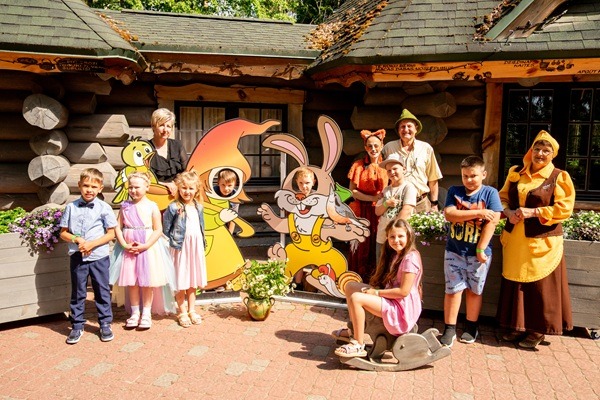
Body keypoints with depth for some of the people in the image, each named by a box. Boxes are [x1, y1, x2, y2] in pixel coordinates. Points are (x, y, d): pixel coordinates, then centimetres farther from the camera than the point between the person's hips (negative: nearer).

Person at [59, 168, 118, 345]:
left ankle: (105, 324, 21)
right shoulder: (71, 207, 1)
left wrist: (92, 244, -14)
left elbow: (111, 234, -4)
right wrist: (77, 240, -14)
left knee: (102, 291, 8)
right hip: (77, 257, 2)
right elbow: (63, 233, 5)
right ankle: (77, 326, 25)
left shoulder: (104, 208, -4)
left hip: (99, 257, -1)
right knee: (77, 292, 12)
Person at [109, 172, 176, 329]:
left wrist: (145, 246, -17)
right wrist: (125, 245, -11)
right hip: (129, 249, 3)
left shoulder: (152, 207, -6)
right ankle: (135, 312, 23)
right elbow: (118, 227, 1)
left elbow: (158, 230, -8)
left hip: (148, 248, -3)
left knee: (147, 282, 4)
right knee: (131, 282, 9)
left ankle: (146, 313, 17)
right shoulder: (125, 206, 3)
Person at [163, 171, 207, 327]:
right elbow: (166, 230, -6)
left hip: (196, 247, 5)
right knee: (181, 281, 3)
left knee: (193, 281, 13)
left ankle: (192, 310, 26)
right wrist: (169, 247, -5)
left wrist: (202, 243, 13)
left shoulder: (199, 207, 5)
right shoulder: (173, 207, -11)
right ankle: (182, 313, 18)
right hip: (180, 248, -5)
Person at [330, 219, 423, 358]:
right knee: (351, 286, 6)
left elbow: (404, 291, -22)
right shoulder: (394, 255, 12)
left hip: (403, 308, -10)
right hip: (391, 300, 10)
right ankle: (353, 331, 17)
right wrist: (372, 289, -3)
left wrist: (376, 293, -15)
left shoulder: (410, 258, -18)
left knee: (356, 298, -24)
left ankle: (358, 345, -13)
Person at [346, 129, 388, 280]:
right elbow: (353, 191, -3)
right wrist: (373, 198, -13)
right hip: (361, 212, -1)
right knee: (361, 249, 0)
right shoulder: (358, 166, 3)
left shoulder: (385, 166, 8)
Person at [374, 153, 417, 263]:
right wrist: (387, 203, -9)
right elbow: (377, 211, 11)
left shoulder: (408, 187, -5)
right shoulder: (386, 190, 15)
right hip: (381, 237, 6)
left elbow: (406, 211, -15)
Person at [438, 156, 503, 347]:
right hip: (454, 250, 1)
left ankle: (471, 327, 30)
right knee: (453, 289, 3)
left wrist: (481, 249, -15)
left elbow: (492, 221, -12)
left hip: (478, 252, -1)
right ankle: (449, 329, 14)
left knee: (474, 290, 14)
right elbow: (449, 214, -14)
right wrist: (478, 212, -18)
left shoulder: (490, 193, -5)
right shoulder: (454, 191, 0)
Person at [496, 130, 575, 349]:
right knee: (515, 283, 10)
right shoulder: (515, 173, 9)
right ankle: (518, 325, 24)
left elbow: (564, 208, -9)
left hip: (542, 242, -4)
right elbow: (502, 197, 13)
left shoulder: (559, 177, -3)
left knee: (541, 286, 3)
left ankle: (537, 330, 18)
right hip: (515, 239, 4)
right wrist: (509, 212, -8)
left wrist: (533, 212, -18)